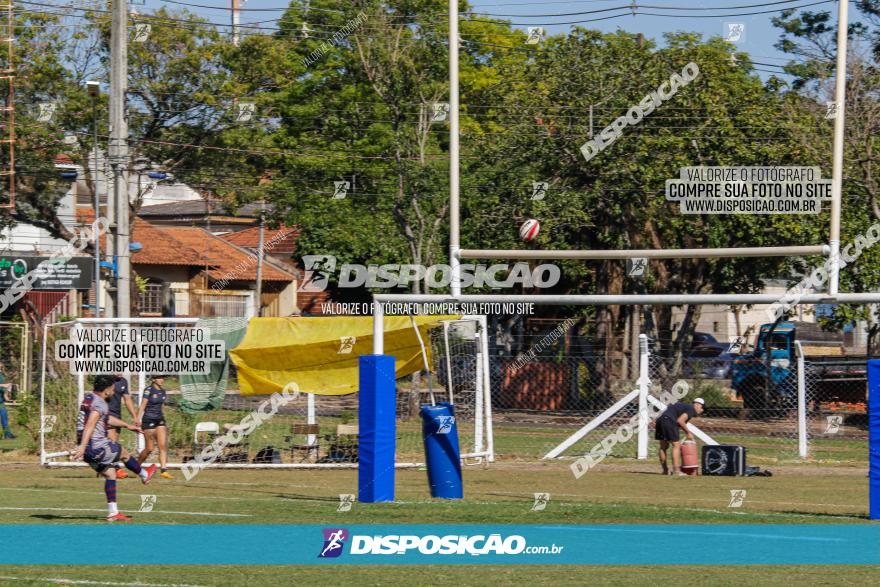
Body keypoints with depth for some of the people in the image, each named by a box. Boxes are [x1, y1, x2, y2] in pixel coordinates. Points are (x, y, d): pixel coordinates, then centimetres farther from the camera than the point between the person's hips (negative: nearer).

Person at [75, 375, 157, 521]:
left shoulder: (88, 398, 16)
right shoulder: (100, 403, -16)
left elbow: (107, 418, 29)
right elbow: (90, 425, -28)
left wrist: (127, 425, 38)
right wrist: (82, 446, -35)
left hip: (87, 449, 9)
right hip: (97, 446, -9)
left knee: (110, 473, 14)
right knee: (124, 454, 16)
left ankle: (113, 512, 10)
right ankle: (144, 475, 42)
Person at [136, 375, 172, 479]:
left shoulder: (162, 391, 11)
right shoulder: (149, 390, -9)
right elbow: (142, 406, -12)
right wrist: (138, 420, -20)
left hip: (160, 420, 6)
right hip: (149, 420, -6)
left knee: (163, 445, -7)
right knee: (150, 448, -1)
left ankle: (164, 470, -10)